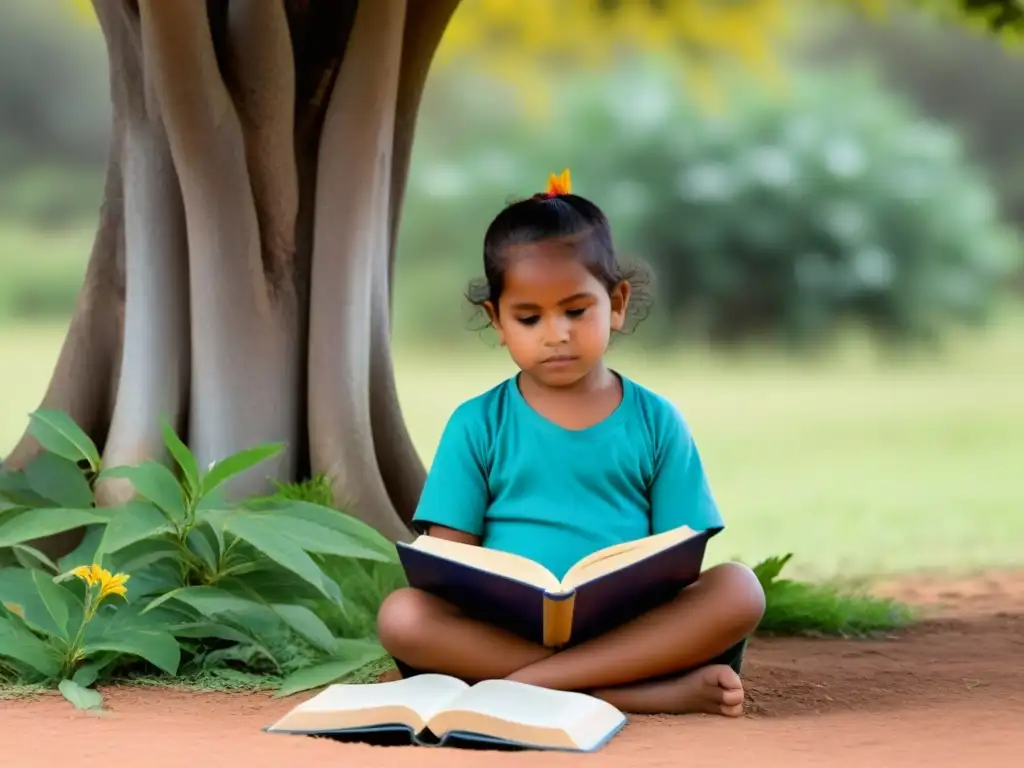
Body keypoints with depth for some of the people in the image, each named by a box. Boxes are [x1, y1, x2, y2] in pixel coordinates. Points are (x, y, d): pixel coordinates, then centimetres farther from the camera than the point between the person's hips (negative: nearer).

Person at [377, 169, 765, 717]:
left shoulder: (656, 423, 12)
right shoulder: (477, 425, 10)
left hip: (630, 629, 0)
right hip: (502, 630, 0)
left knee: (738, 591, -25)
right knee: (403, 617, -30)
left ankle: (530, 684, -28)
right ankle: (654, 693, -33)